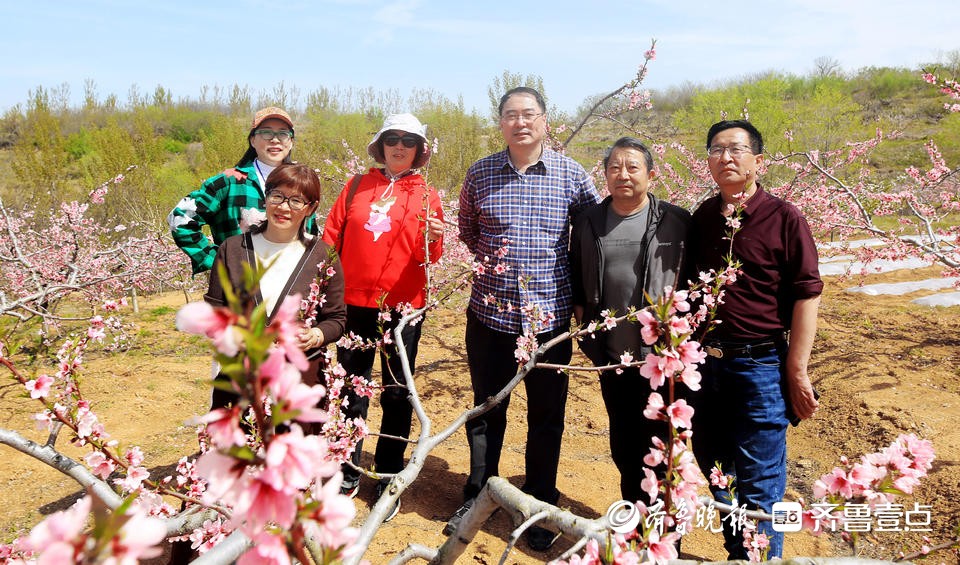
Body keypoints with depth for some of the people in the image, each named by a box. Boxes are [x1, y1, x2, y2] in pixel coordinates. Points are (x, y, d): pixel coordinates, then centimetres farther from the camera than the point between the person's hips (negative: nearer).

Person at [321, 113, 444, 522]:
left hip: (403, 306, -1)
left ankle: (388, 477, 19)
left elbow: (430, 257, 1)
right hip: (355, 303, 2)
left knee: (397, 392, 5)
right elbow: (331, 239, 7)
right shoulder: (356, 187, 8)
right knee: (352, 389, 9)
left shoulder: (427, 196, 4)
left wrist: (434, 241, -21)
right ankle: (349, 473, 24)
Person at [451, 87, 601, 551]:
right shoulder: (480, 173, 1)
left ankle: (540, 507, 28)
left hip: (550, 315, -1)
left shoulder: (571, 174, -2)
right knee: (486, 410, 14)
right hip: (490, 313, 1)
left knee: (546, 417, 11)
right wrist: (491, 259, 4)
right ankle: (477, 495, 33)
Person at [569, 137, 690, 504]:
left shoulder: (677, 222, -4)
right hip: (611, 355, 3)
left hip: (660, 354, -3)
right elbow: (576, 279, 14)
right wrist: (583, 319, 5)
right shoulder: (588, 222, 6)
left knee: (657, 440, 5)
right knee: (622, 439, 16)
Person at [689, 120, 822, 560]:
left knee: (758, 486, 5)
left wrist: (797, 373, -12)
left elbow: (807, 296, -10)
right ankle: (735, 551, 38)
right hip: (706, 362, 6)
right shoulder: (703, 218, 6)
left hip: (760, 364, -5)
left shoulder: (784, 218, -9)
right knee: (712, 469, 18)